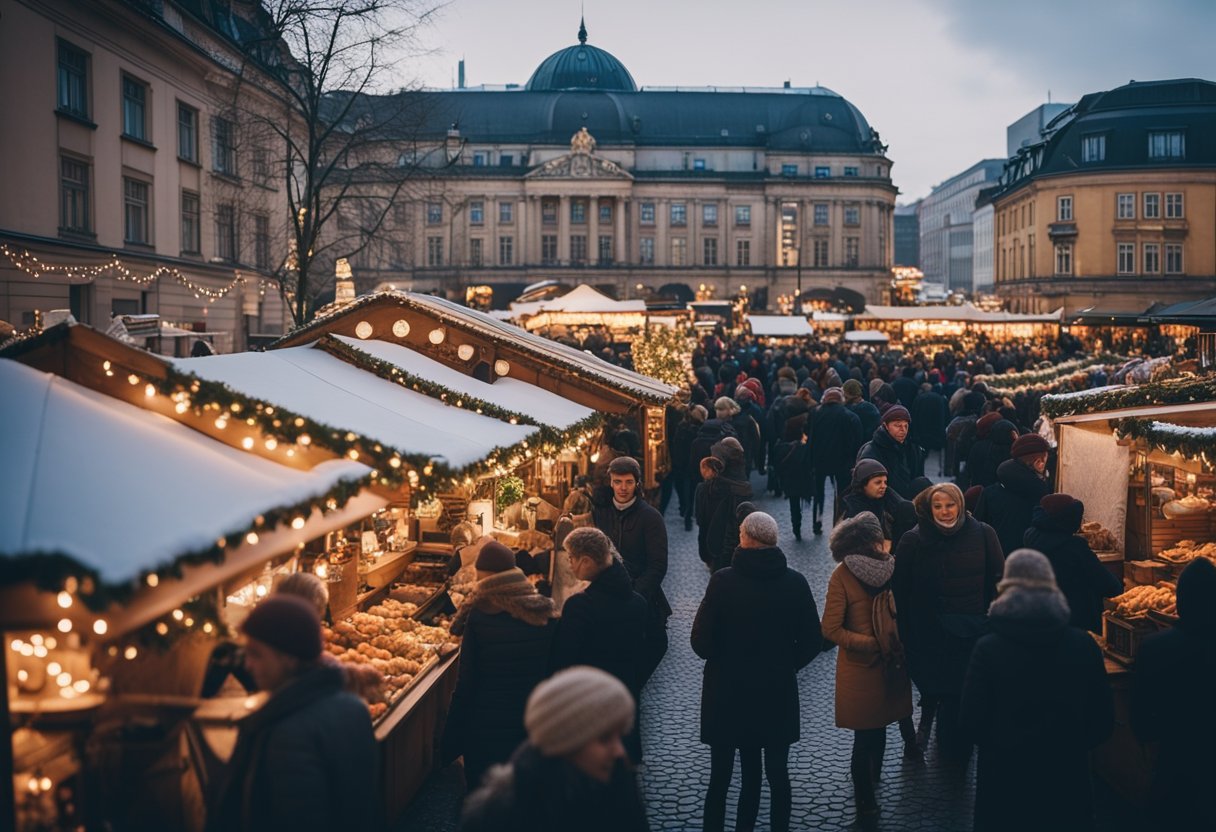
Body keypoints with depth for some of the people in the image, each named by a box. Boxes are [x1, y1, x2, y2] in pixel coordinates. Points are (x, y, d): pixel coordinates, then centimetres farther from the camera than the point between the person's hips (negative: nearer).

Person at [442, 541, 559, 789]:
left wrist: (452, 740, -6)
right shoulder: (546, 613, -4)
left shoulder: (479, 615, -17)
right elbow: (553, 670, 3)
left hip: (486, 724, -4)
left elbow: (466, 681, -14)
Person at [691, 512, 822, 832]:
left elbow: (701, 642, -12)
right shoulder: (795, 582, -6)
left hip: (728, 691, -2)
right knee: (777, 774, 12)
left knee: (721, 775, 10)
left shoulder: (723, 580, -14)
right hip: (778, 692, 2)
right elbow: (812, 639, -1)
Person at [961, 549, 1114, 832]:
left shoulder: (988, 649, -15)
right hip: (1067, 780, 2)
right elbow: (1103, 722, -1)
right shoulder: (1083, 646, -8)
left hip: (1004, 783, -2)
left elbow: (972, 722, -10)